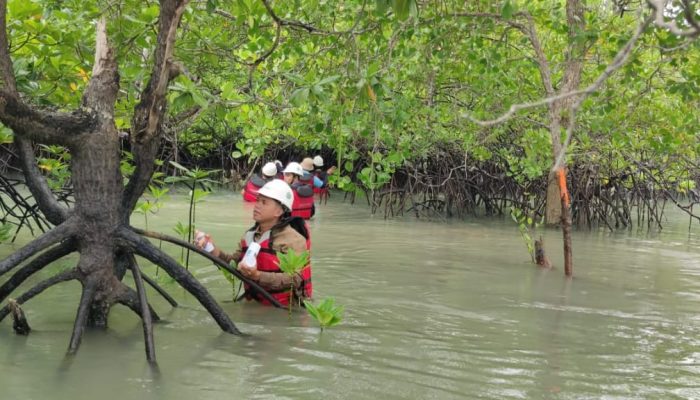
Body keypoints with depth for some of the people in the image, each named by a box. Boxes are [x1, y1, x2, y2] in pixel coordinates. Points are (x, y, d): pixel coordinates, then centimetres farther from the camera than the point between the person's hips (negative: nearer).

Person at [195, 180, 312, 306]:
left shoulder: (292, 240, -11)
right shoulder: (250, 235, 13)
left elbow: (294, 279, -19)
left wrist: (257, 276, -26)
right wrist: (214, 251, -7)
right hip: (255, 305, 6)